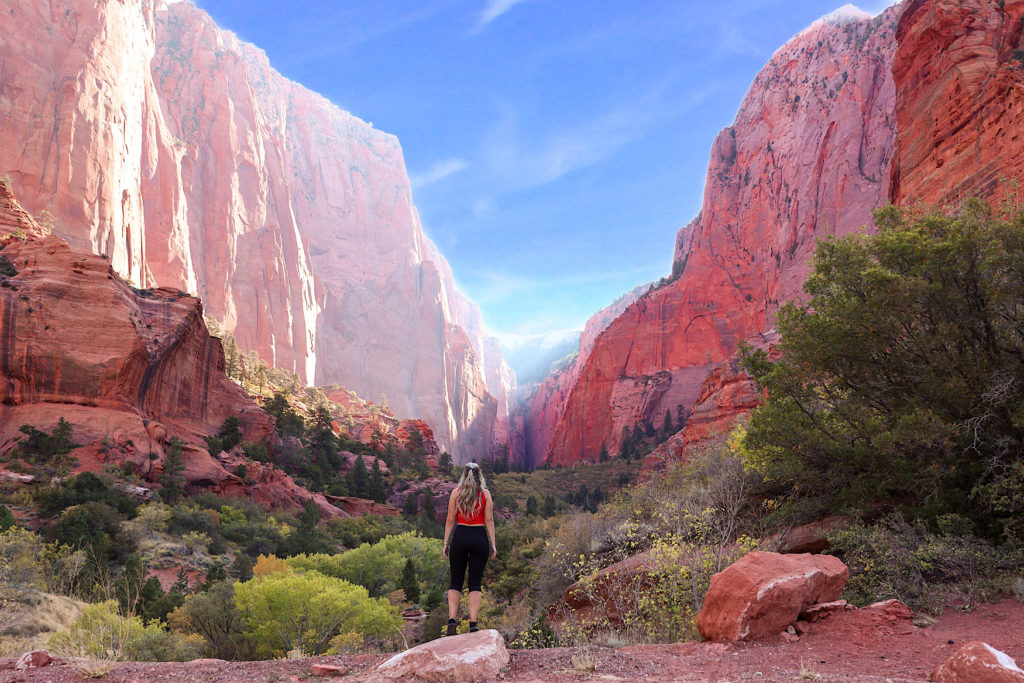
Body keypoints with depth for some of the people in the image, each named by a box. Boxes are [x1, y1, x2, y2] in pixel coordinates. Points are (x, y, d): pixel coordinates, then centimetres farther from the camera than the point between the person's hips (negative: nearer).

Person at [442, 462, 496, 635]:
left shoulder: (455, 493, 3)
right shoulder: (485, 494, 3)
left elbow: (450, 520, 2)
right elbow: (489, 520, 0)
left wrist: (446, 543, 5)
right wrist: (493, 544, 2)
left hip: (460, 536, 0)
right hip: (479, 537, 0)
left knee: (455, 582, 9)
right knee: (475, 583, 4)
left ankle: (452, 619, -5)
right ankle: (473, 623, -3)